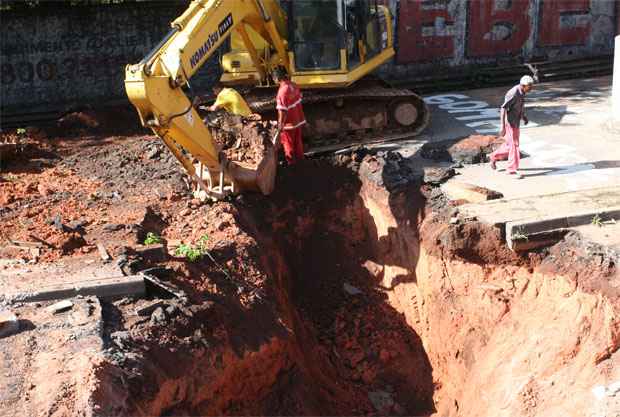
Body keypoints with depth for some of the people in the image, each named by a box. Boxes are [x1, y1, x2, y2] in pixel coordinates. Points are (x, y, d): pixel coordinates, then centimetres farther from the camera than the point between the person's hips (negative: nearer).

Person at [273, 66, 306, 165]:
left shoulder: (282, 91, -29)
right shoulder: (294, 85, -6)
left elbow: (282, 111, -26)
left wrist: (280, 125, -17)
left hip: (289, 123, -7)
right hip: (298, 119, 7)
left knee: (288, 143, 14)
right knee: (298, 140, 24)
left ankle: (291, 161, 29)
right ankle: (299, 157, 41)